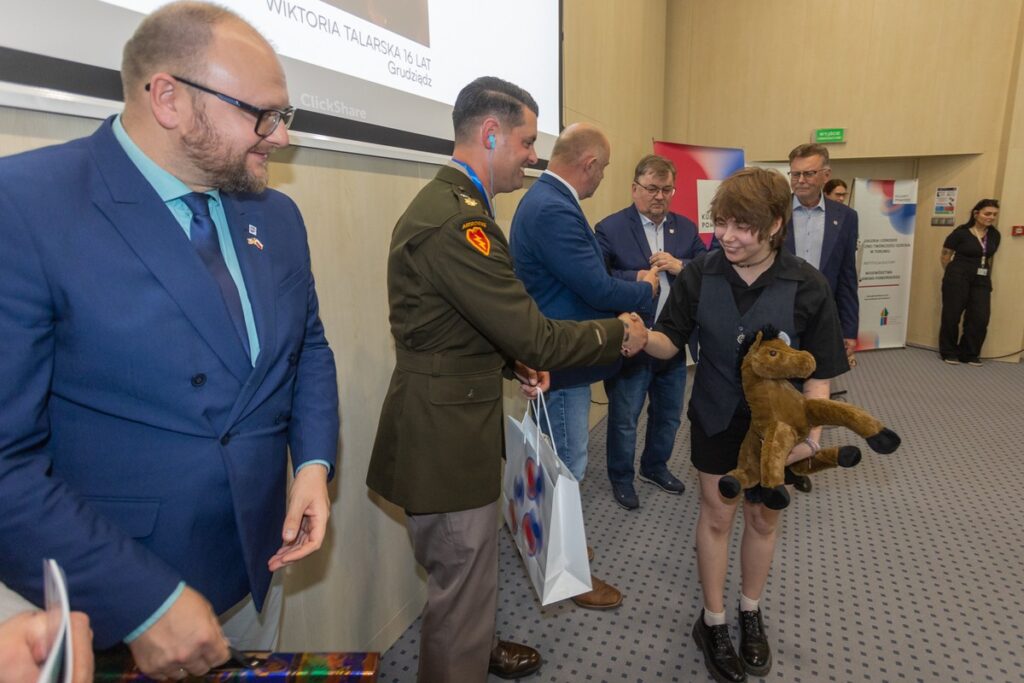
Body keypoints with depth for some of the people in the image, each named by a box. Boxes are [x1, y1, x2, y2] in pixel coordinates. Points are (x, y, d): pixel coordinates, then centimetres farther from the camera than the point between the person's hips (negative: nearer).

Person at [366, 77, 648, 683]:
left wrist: (515, 360, 2)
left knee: (472, 565, 29)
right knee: (463, 582, 8)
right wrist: (620, 335, -9)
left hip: (454, 418, 11)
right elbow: (534, 337, -24)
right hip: (445, 434, -11)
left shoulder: (450, 203, 10)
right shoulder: (457, 220, -25)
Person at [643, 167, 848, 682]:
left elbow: (818, 372, -9)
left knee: (764, 518, 17)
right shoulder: (699, 275, -14)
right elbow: (671, 342, -10)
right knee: (717, 514, 11)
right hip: (716, 418, 0)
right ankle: (712, 621, 32)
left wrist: (812, 434, -16)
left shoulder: (807, 287, -16)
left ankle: (751, 613, 42)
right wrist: (642, 338, -32)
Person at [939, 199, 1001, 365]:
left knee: (980, 318, 1)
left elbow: (990, 257, 18)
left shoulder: (994, 235, 7)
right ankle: (949, 352, 16)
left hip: (981, 281, 5)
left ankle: (970, 354, 15)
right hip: (958, 279, -5)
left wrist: (986, 276, 17)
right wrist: (954, 275, 7)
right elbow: (946, 255, -1)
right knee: (952, 316, 2)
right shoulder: (961, 232, -9)